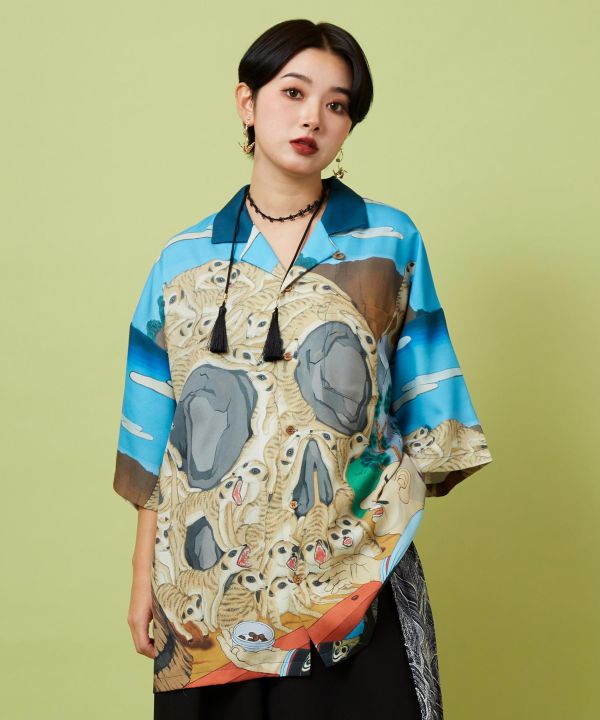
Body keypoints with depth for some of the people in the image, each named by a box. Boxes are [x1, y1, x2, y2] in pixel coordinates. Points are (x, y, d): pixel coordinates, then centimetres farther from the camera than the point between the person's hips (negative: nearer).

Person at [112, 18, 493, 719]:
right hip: (209, 583, 2)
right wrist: (144, 575, 5)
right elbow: (155, 438, 6)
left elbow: (425, 414, 2)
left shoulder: (390, 244, 1)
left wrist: (392, 520, -8)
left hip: (350, 581, -1)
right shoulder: (185, 260, 4)